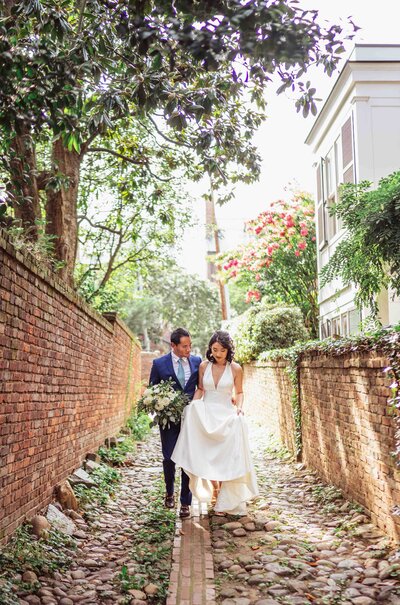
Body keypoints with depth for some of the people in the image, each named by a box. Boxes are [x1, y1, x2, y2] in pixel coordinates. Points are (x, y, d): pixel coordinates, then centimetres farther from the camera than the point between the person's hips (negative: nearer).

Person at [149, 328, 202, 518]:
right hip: (169, 419, -1)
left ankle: (185, 502, 14)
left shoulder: (197, 362, 1)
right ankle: (169, 492, 34)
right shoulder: (159, 364, -5)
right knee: (169, 458, 6)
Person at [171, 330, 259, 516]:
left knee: (226, 458, -4)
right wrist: (192, 406, -2)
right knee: (205, 456, -1)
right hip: (205, 415, 2)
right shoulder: (204, 366, 2)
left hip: (227, 416, -2)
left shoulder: (235, 369, -4)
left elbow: (239, 392, 7)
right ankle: (214, 487, 28)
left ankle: (225, 502, 11)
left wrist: (239, 406, -11)